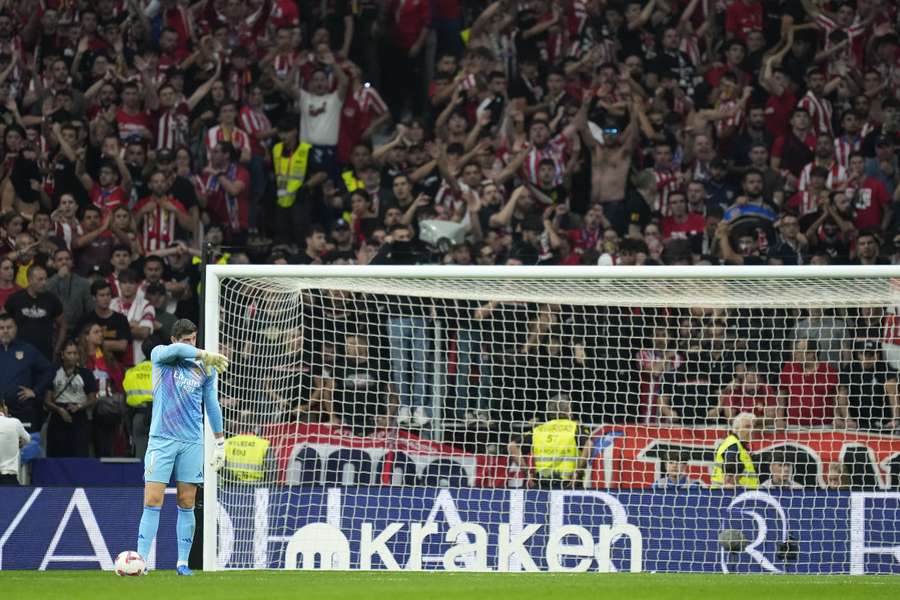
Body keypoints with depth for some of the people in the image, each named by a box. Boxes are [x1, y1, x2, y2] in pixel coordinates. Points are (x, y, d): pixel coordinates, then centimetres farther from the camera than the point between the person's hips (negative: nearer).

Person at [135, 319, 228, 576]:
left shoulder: (205, 369, 9)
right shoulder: (160, 355, 3)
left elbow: (212, 405, 16)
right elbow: (176, 351, -21)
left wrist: (220, 443, 15)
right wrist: (206, 355, -21)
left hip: (192, 443, 2)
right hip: (161, 439, -2)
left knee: (187, 504, 3)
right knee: (152, 502, -9)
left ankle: (183, 563, 8)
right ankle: (141, 560, -10)